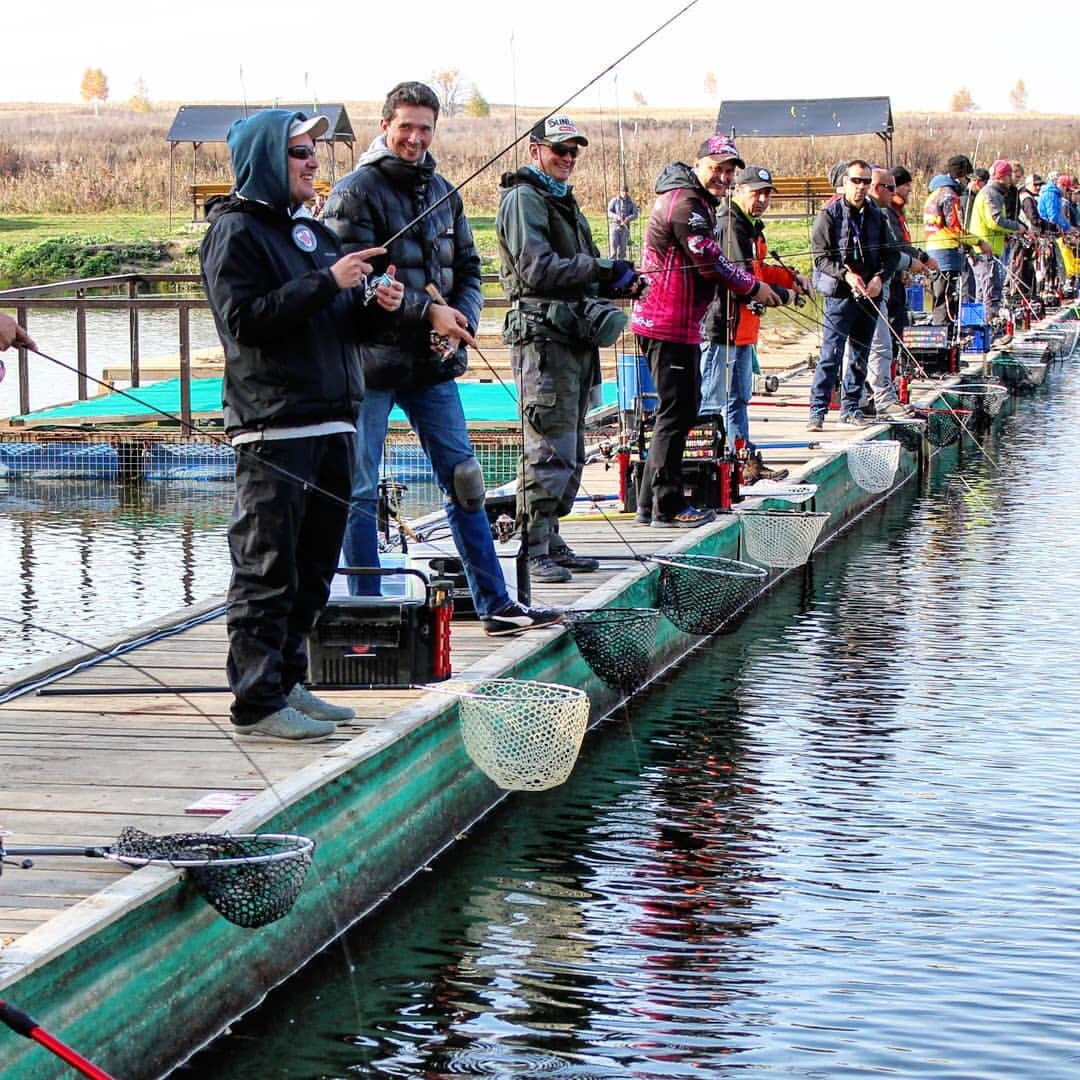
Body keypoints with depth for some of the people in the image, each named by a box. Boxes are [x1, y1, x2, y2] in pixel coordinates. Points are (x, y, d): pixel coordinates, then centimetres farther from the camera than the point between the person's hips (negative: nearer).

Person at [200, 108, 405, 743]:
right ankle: (258, 704, -5)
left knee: (311, 570, 12)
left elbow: (346, 327, 24)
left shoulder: (316, 233, 20)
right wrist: (328, 283, -18)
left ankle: (287, 683, 21)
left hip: (333, 422, 8)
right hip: (274, 426, -8)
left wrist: (380, 307, 2)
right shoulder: (235, 232, -5)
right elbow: (246, 320, -17)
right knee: (267, 571, -7)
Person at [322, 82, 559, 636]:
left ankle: (495, 605, 12)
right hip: (371, 361, -6)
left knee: (463, 479, 7)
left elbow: (467, 267, 18)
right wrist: (428, 312, -15)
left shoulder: (442, 192, 14)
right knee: (359, 490, -1)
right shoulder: (355, 192, -7)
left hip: (432, 362, 6)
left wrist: (463, 321, -2)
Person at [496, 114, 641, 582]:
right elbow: (538, 269, -18)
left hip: (574, 336, 10)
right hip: (543, 335, -10)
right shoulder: (523, 199, -7)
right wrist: (602, 269, -18)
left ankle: (551, 542, 17)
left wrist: (612, 280, 8)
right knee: (548, 448, -12)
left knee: (570, 451, 12)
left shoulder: (563, 201, 23)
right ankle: (534, 551, -10)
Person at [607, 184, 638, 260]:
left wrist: (628, 218, -21)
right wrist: (617, 217, -23)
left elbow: (635, 215, 0)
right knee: (614, 246, -8)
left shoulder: (631, 202, 5)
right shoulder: (614, 201, 2)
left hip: (625, 227, 1)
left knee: (622, 248, 2)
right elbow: (609, 212, -4)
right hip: (615, 225, -1)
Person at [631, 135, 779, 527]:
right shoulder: (684, 203, -16)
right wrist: (753, 288, -6)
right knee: (675, 411, -8)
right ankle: (666, 508, -4)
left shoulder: (699, 202, 19)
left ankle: (650, 502, 20)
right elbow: (710, 263, -18)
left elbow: (709, 261, 22)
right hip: (669, 323, -11)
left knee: (684, 407, 16)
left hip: (680, 323, 11)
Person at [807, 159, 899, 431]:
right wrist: (846, 275, -20)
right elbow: (821, 256, -7)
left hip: (869, 295, 5)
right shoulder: (829, 214, -2)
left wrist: (880, 277, -6)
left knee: (861, 355, 10)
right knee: (831, 354, -10)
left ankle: (850, 408, 18)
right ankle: (818, 410, -9)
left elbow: (891, 254, 12)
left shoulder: (877, 215, 11)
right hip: (840, 294, -5)